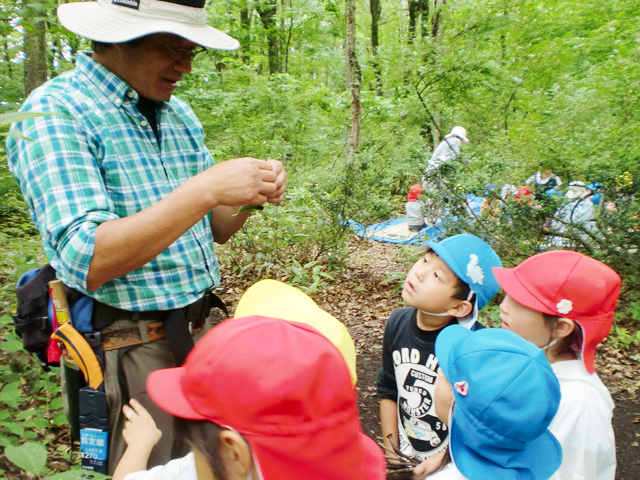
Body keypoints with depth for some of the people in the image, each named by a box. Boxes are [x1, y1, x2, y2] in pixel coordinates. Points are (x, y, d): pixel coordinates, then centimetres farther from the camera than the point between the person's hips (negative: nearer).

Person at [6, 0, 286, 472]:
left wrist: (250, 195, -8)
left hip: (201, 327, 6)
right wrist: (205, 188, -28)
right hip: (126, 344, -6)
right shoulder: (56, 111, -13)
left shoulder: (179, 114, 9)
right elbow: (85, 263, -24)